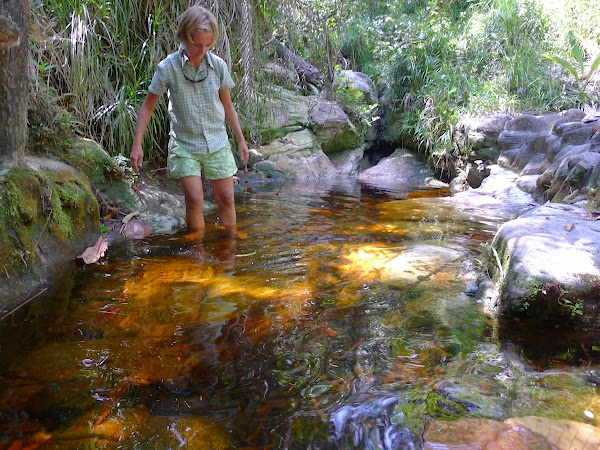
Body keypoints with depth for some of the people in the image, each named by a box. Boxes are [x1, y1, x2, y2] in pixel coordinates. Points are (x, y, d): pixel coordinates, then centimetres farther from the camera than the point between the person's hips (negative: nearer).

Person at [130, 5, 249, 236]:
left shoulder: (218, 66, -4)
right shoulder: (167, 67, -11)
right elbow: (147, 107, -3)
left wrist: (241, 139, 13)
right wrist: (137, 144, -7)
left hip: (217, 143, 3)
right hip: (184, 144, -2)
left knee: (226, 198, 5)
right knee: (194, 198, -13)